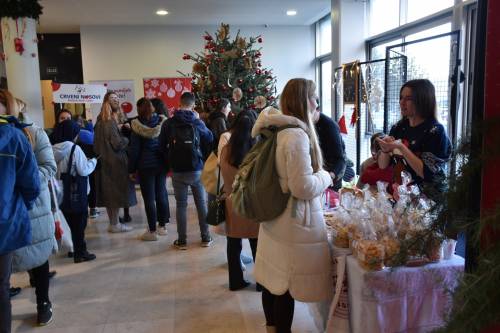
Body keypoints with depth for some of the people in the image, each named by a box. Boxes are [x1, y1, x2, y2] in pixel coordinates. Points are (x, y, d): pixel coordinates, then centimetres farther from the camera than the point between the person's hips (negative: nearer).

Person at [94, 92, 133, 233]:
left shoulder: (100, 123, 10)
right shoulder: (110, 123, -15)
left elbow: (96, 145, 15)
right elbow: (118, 143, -19)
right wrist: (127, 139, -3)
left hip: (104, 163, 8)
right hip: (115, 163, -8)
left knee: (109, 194, 12)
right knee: (116, 193, 0)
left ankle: (113, 222, 21)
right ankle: (115, 224, 6)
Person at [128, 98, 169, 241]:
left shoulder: (137, 126, -9)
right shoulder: (162, 122, 1)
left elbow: (134, 149, -7)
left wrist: (131, 169, 0)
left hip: (145, 166, -4)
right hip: (161, 164, 4)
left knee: (149, 198, 2)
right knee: (161, 194, 13)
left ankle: (152, 231, 6)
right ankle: (162, 226, 23)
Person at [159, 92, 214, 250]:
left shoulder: (168, 123, -5)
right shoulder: (197, 122, -7)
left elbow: (162, 146, 2)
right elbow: (210, 139, 9)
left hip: (177, 171, 0)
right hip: (197, 169, 0)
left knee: (181, 205, 8)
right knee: (202, 203, 11)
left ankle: (182, 241, 13)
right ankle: (205, 238, 18)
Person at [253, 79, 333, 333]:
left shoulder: (275, 130, 7)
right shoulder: (297, 134, -21)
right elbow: (303, 188, -22)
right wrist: (325, 176, -5)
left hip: (274, 216, 9)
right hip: (294, 220, -9)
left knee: (273, 277, 20)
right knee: (287, 285, 5)